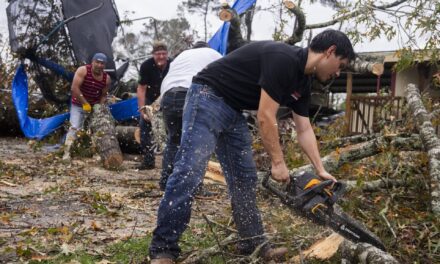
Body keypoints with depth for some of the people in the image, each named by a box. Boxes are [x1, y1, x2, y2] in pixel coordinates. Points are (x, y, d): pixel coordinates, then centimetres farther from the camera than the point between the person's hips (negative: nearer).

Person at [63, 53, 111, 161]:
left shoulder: (107, 78, -8)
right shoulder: (83, 70, -18)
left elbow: (103, 95, 2)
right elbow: (74, 88, -24)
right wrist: (85, 104, -24)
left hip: (94, 107, 4)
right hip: (78, 105, -4)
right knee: (75, 128, -15)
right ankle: (67, 153, -15)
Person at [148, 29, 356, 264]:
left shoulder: (302, 83, 8)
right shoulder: (283, 59, -22)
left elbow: (304, 130, 15)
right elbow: (265, 117, -23)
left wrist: (321, 171, 13)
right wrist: (278, 163, -14)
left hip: (233, 110, 10)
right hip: (208, 98, -10)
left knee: (244, 177, 7)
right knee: (190, 170, -17)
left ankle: (253, 243, 15)